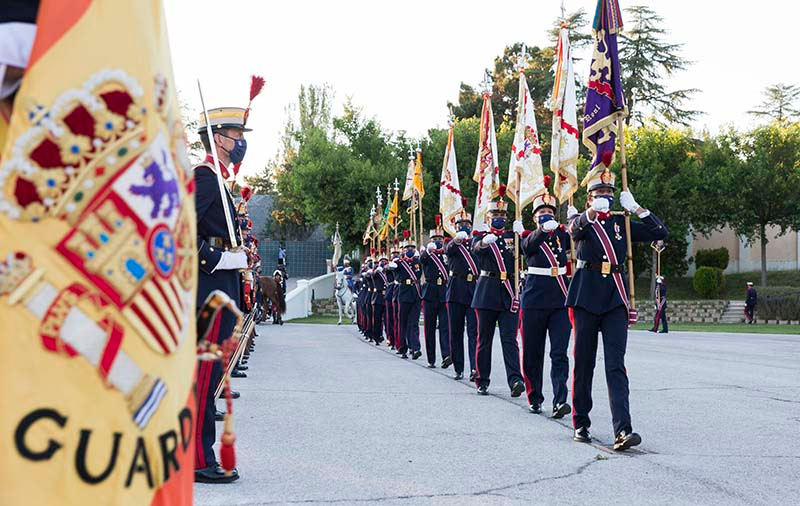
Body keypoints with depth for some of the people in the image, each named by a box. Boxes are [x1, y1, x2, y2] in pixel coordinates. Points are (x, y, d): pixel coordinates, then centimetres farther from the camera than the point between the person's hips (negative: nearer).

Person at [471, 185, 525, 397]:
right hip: (487, 290, -1)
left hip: (509, 293, 1)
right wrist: (484, 242, -40)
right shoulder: (481, 236, 6)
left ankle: (515, 380, -18)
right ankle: (482, 380, 16)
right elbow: (476, 248, -18)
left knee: (509, 338, -8)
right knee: (484, 338, 6)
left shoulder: (512, 237, 14)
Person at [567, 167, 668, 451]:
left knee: (616, 364, -9)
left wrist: (634, 207, 2)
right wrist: (594, 209, -38)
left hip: (616, 298, 2)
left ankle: (622, 430, -19)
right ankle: (581, 424, 17)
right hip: (586, 296, -1)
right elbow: (576, 228, -18)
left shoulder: (621, 223, 17)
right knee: (583, 362, 4)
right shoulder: (581, 222, 8)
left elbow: (660, 233, 12)